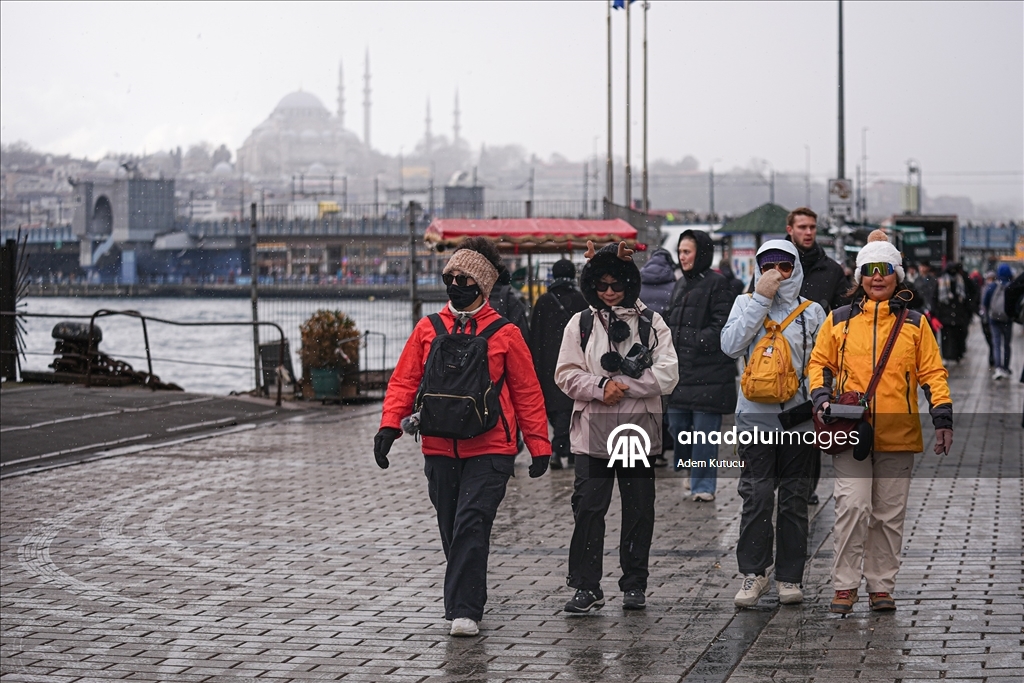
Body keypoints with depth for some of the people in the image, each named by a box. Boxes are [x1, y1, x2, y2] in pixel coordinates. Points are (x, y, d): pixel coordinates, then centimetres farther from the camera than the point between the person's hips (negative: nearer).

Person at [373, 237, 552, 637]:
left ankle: (464, 610, -12)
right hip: (439, 449, 4)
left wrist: (539, 446, 3)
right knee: (451, 528, 10)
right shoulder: (428, 329, 8)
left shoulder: (505, 334, 1)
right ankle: (465, 600, 25)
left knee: (471, 525, -14)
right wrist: (390, 424, -7)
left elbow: (527, 392, 5)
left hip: (488, 450, -4)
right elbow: (404, 381, 7)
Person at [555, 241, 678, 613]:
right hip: (592, 432, 0)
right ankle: (586, 586, 2)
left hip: (639, 431, 0)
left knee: (639, 509, 6)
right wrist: (600, 387, -15)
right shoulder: (580, 324, 7)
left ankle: (634, 585, 18)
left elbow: (667, 374, -5)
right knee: (588, 507, -4)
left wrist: (621, 384, -12)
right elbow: (566, 374, 1)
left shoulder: (651, 323, 4)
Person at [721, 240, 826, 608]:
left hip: (799, 417, 1)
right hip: (756, 416, -1)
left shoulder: (812, 312, 7)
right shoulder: (746, 303, 7)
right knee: (756, 498, -5)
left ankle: (789, 576, 13)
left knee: (795, 500, 5)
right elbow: (731, 345, -11)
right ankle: (754, 573, 5)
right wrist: (761, 298, -10)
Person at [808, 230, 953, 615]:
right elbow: (820, 363, 13)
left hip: (898, 435, 1)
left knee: (889, 514, 7)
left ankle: (881, 586, 18)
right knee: (853, 507, -12)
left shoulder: (914, 324, 8)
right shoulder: (839, 321, 7)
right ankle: (844, 586, -3)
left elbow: (932, 372, 9)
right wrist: (822, 396, -5)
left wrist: (942, 418, -2)